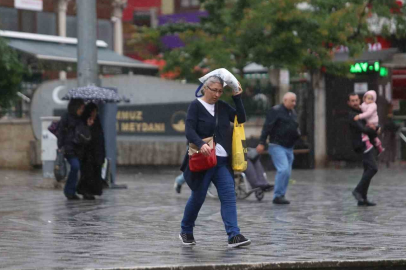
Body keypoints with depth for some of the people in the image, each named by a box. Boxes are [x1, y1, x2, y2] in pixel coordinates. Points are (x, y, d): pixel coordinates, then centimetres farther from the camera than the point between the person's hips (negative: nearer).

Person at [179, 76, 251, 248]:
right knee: (198, 197, 5)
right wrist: (201, 144, -31)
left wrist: (237, 98, 4)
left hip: (222, 161, 5)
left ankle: (234, 236, -15)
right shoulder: (196, 106, -4)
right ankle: (185, 232, 26)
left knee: (229, 197, -8)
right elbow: (190, 131, -14)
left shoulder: (222, 106, 13)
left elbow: (241, 118, 9)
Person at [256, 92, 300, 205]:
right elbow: (267, 127, -13)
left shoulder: (293, 113, 17)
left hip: (289, 147, 8)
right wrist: (262, 143, -19)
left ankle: (281, 195, 15)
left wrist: (297, 134, 12)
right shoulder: (275, 111, -8)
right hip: (277, 146, -8)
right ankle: (278, 196, -13)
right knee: (283, 169, -19)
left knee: (287, 173, 7)